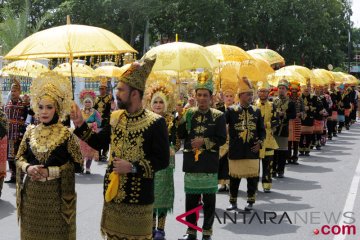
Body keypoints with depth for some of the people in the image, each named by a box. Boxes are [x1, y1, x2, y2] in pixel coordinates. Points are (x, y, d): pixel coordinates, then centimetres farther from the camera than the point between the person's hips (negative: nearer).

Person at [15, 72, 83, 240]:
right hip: (31, 193, 4)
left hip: (56, 194, -3)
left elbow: (77, 165, -10)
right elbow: (19, 157, 10)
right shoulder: (30, 131, 3)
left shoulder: (66, 134, -8)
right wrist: (28, 168, -12)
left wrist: (50, 172, -17)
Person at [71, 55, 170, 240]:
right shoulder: (116, 117, 4)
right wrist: (80, 125, 0)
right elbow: (97, 143, 12)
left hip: (138, 196, -5)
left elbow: (162, 160, -14)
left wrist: (133, 167, -21)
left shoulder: (155, 122, -14)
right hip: (112, 192, 6)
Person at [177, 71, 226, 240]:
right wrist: (183, 118, -12)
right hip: (191, 162, 2)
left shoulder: (218, 116, -1)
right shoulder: (189, 113, 6)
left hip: (209, 164, -2)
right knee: (191, 197, 9)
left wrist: (204, 141, -17)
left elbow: (221, 139, -5)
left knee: (209, 199, 5)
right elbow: (180, 135, 1)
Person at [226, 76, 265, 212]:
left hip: (252, 151, 2)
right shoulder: (231, 110, -1)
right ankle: (233, 202, 21)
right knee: (234, 177, 7)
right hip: (236, 152, -2)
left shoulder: (256, 111, 7)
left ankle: (250, 202, 19)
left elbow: (262, 130, 11)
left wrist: (260, 142, -4)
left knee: (253, 177, 5)